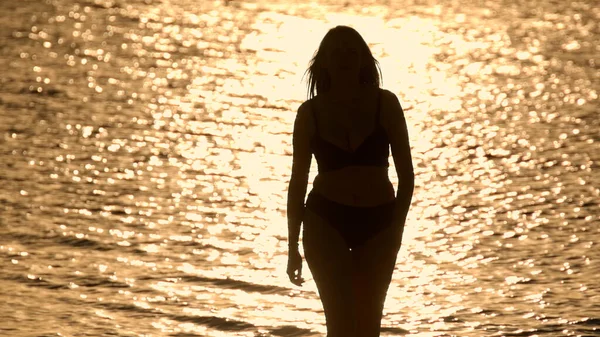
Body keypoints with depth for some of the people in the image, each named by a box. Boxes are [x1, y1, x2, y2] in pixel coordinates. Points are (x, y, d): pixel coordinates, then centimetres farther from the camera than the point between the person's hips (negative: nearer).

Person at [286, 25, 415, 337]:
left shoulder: (385, 104, -1)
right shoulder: (310, 112, 0)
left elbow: (406, 173, 0)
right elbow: (298, 181, 6)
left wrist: (397, 226, -12)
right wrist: (292, 247, 4)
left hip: (378, 221, 1)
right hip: (326, 220, -1)